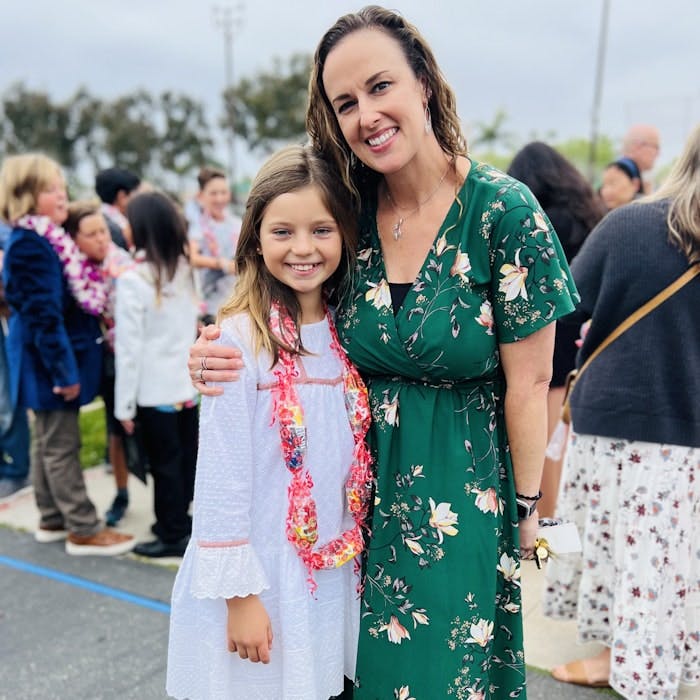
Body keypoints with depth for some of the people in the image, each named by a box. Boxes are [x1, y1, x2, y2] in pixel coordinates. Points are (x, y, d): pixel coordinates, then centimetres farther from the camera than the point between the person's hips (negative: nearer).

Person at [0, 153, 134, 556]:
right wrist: (65, 370, -22)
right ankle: (84, 530, 9)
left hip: (59, 356, 10)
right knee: (61, 446, 0)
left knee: (50, 441, 17)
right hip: (50, 359, -10)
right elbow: (43, 314, -23)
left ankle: (53, 520, 30)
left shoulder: (50, 238, 11)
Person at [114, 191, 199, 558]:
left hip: (154, 390, -6)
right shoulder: (185, 268, 3)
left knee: (165, 464, 5)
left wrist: (124, 403, -9)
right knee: (186, 457, 17)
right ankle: (180, 520, 33)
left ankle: (173, 535, 17)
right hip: (187, 383, 6)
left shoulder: (133, 278, -16)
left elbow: (129, 347, -15)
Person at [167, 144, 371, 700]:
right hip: (257, 574, -5)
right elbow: (221, 474, -15)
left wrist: (359, 549, 10)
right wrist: (238, 592, -13)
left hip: (333, 570, 5)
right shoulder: (241, 339, -16)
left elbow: (359, 457, 9)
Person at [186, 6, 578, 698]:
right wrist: (221, 355, -13)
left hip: (464, 486, -3)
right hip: (364, 480, 4)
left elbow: (528, 381, -11)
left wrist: (525, 507, -4)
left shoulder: (503, 211, -15)